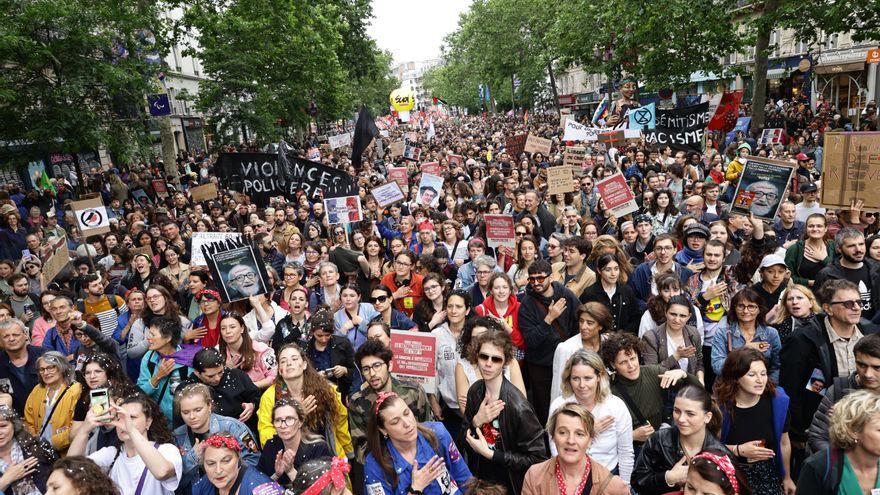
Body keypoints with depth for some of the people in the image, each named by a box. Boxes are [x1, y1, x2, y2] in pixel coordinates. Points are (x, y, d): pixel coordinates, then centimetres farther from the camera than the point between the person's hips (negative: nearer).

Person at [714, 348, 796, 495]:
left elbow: (784, 443, 3)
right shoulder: (720, 404, -19)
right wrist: (739, 450, -23)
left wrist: (787, 477, 13)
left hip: (768, 475, 2)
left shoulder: (777, 400, -11)